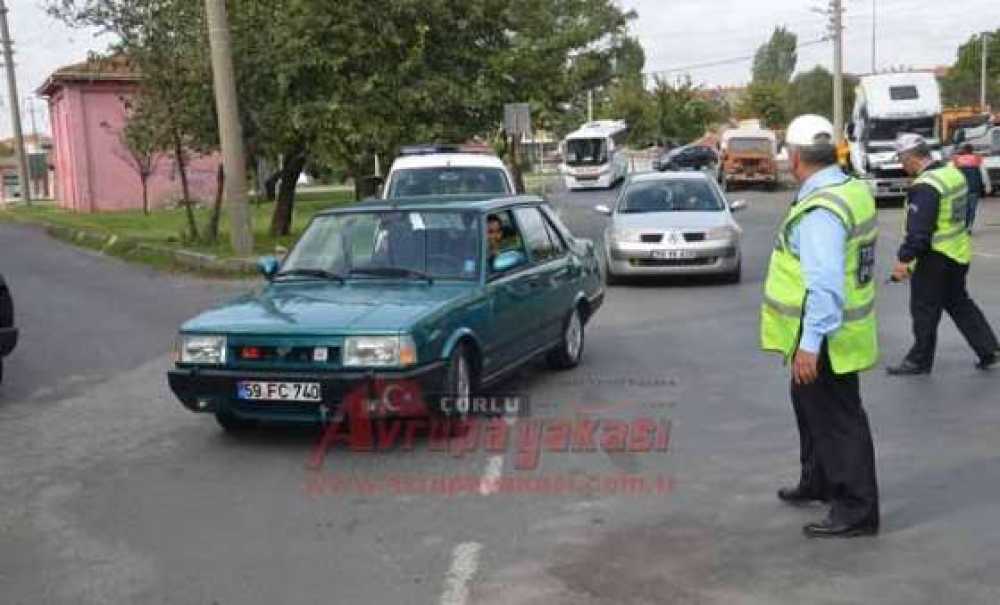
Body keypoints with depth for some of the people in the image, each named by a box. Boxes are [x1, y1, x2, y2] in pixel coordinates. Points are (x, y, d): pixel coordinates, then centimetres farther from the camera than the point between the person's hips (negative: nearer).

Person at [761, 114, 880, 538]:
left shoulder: (821, 209, -25)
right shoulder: (851, 189, 6)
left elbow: (825, 284, -30)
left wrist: (810, 342, -29)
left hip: (824, 337, -10)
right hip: (833, 331, 10)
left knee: (838, 419, 0)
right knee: (810, 404, 25)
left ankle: (857, 511, 11)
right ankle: (818, 482, 43)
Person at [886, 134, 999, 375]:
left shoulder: (925, 186, -23)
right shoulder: (953, 172, 7)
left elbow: (918, 230, -26)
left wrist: (904, 259, -21)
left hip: (936, 258, -9)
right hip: (959, 253, 9)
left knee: (924, 310, 4)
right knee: (958, 303, 21)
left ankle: (919, 360, 15)